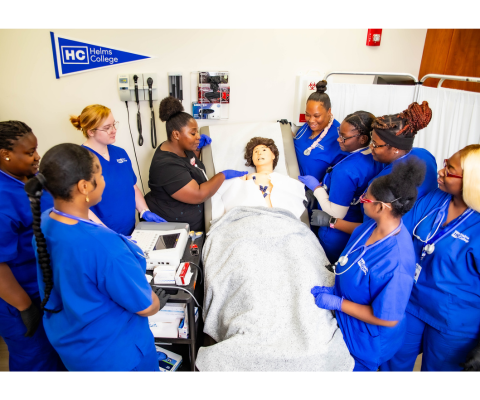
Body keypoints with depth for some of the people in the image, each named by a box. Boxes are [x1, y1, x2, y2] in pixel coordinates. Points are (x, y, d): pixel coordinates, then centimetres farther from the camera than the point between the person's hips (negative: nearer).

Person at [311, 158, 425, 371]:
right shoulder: (368, 227, -12)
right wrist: (331, 289, -6)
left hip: (367, 341, -7)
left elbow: (388, 319, -27)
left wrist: (336, 303, -25)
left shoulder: (396, 262, -37)